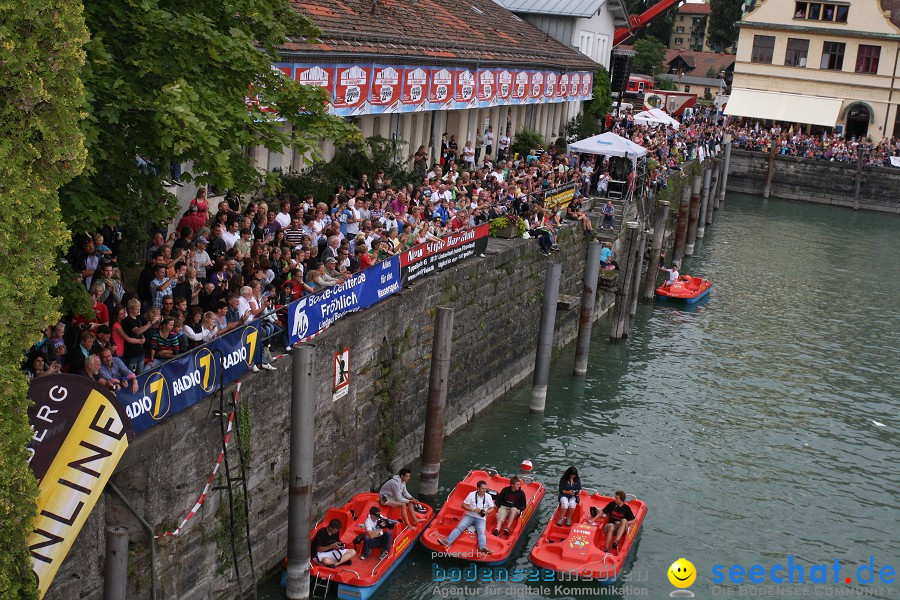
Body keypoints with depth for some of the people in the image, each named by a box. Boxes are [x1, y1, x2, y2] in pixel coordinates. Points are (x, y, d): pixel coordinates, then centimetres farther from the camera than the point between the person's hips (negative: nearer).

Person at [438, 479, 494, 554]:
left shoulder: (488, 496, 6)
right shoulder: (472, 494, 2)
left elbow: (492, 508, 9)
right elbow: (463, 505, 2)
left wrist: (486, 512, -14)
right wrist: (473, 510, -13)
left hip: (481, 518, 0)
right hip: (470, 515, 0)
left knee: (481, 532, -27)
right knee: (460, 527, -21)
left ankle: (483, 547, -52)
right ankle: (447, 541, -35)